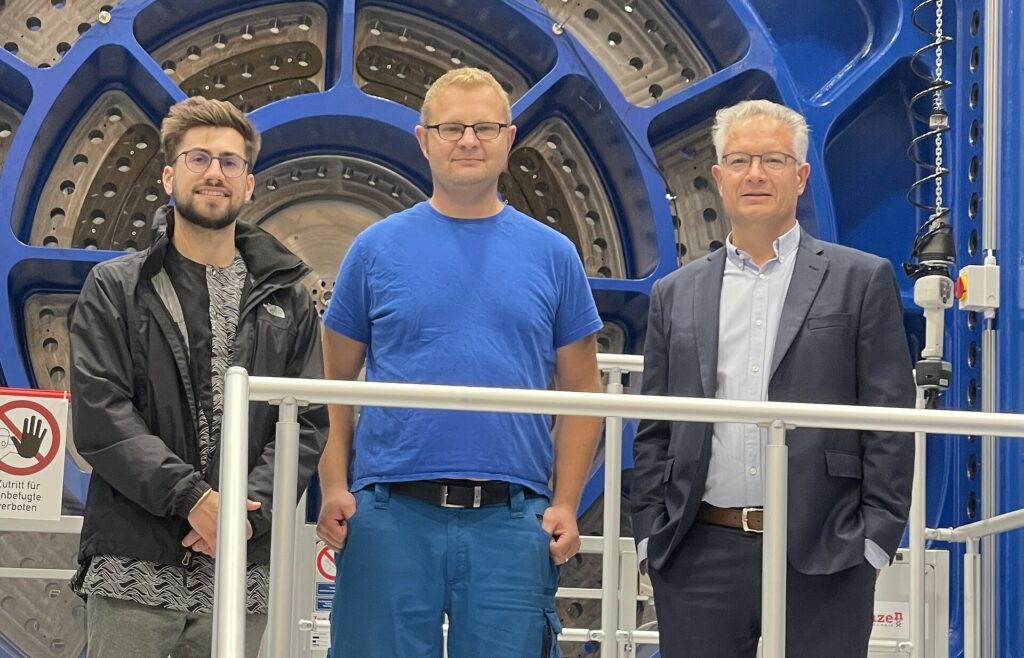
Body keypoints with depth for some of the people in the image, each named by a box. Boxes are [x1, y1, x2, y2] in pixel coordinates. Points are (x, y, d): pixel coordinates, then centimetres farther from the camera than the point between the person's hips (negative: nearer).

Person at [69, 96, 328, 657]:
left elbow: (308, 422, 5)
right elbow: (98, 417, -5)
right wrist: (191, 497, -15)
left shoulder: (286, 300, 14)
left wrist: (248, 508, -11)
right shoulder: (114, 289, 6)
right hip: (132, 569, -2)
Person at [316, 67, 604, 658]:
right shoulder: (377, 248, 6)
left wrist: (565, 505, 0)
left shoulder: (552, 255, 8)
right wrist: (335, 488, -4)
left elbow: (581, 392, 10)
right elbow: (335, 383, 8)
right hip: (390, 514, 0)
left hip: (511, 519, 1)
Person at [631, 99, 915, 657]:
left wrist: (875, 539, -6)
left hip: (823, 556, -2)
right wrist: (651, 538, 4)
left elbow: (890, 424, 0)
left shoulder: (862, 281, 4)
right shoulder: (676, 294, 13)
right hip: (701, 557, 3)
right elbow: (653, 434, 13)